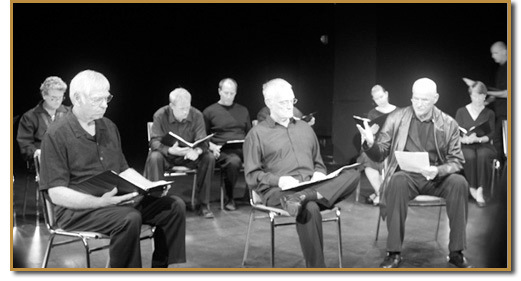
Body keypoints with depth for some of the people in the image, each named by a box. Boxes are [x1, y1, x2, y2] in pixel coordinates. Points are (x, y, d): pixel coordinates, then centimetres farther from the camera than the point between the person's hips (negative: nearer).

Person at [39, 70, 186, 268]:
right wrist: (100, 201, -28)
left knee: (174, 206, -8)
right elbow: (57, 194, -14)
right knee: (129, 218, -35)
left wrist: (151, 186, 1)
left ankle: (161, 267, 1)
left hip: (119, 200, 7)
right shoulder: (56, 136, -9)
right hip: (76, 210, -7)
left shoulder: (109, 127, 13)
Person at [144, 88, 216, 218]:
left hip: (189, 155, 2)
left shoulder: (197, 115, -11)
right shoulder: (160, 115, -15)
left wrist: (197, 151, -39)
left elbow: (202, 142, -13)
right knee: (154, 157, -34)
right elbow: (154, 141, -19)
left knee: (209, 158, -25)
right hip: (167, 154, -1)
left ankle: (202, 204, -14)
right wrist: (170, 150, -40)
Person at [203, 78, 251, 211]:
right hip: (223, 150, -3)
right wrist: (212, 147, -10)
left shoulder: (243, 110, 24)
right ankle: (230, 198, -17)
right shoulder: (209, 111, 12)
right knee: (234, 161, -38)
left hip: (243, 148, 3)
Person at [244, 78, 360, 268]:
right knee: (309, 208, -38)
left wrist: (319, 174, 2)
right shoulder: (257, 134, 7)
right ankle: (316, 267, -28)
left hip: (312, 186, 5)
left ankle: (301, 198, -42)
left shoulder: (305, 128, 24)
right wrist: (278, 180, -17)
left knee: (353, 175, -22)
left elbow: (318, 164, 27)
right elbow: (252, 176, 1)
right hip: (278, 192, -5)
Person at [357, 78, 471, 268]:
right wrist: (371, 143, -21)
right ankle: (394, 252, -28)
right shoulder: (396, 118, 3)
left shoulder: (449, 124, 4)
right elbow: (380, 155, 3)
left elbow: (456, 161, 3)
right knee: (397, 181, -36)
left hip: (435, 177, 1)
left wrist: (438, 171, -19)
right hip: (406, 175, -1)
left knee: (459, 182, -29)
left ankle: (456, 252, -16)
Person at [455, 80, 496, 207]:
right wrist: (465, 139, -19)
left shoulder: (489, 113, 13)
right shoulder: (461, 112, 11)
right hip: (465, 146, 0)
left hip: (484, 145, 0)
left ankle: (480, 190, -32)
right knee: (470, 157, -36)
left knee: (482, 156, -36)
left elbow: (491, 134, 2)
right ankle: (472, 188, -23)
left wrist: (478, 139, -20)